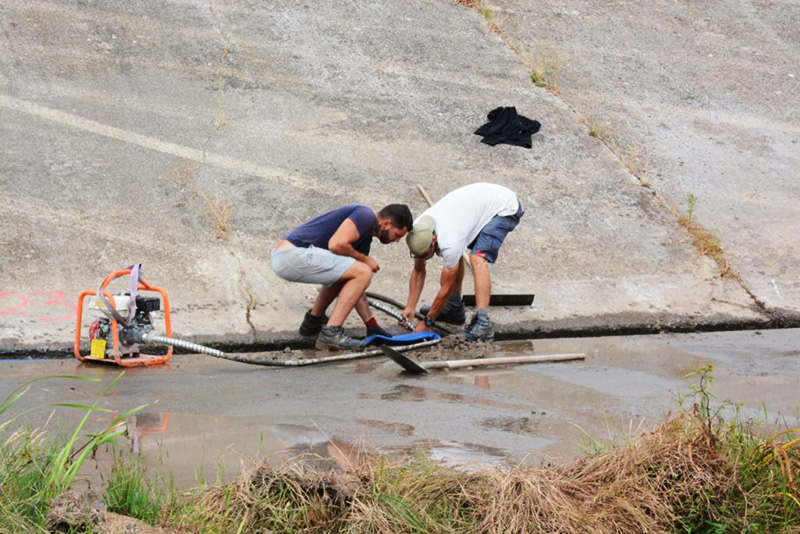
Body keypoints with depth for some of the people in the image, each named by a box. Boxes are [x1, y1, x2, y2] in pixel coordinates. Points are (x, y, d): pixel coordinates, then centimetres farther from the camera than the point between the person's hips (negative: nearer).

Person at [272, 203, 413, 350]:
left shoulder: (365, 238, 21)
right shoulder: (365, 216, -6)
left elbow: (355, 288, 26)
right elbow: (336, 244, -20)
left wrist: (372, 325, 25)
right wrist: (364, 259, -2)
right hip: (293, 254, -10)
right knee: (363, 272, -10)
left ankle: (313, 321, 32)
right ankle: (330, 333, -11)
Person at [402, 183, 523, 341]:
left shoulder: (449, 241, -34)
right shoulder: (419, 230, -12)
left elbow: (446, 288, -23)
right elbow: (418, 270, 2)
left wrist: (427, 322, -15)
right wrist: (410, 307, -4)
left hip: (505, 208, -9)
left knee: (477, 259, -26)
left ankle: (482, 323, -32)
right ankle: (454, 308, 21)